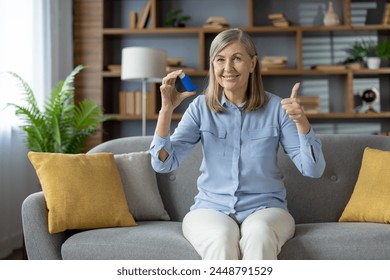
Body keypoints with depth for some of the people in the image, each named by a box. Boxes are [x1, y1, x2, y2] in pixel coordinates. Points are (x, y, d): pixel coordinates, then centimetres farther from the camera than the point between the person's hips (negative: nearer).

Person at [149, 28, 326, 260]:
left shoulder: (275, 108, -1)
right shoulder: (201, 107, 2)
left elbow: (313, 170, -5)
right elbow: (163, 163, -4)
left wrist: (302, 122, -21)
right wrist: (167, 109, -15)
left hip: (265, 208, 0)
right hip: (211, 208, 1)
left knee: (259, 234, -35)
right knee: (221, 239, -34)